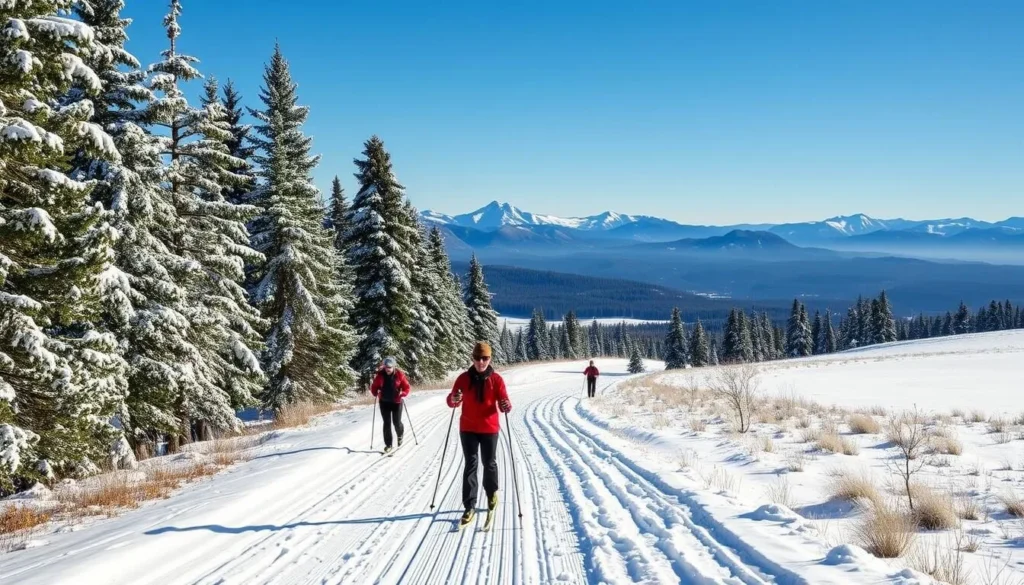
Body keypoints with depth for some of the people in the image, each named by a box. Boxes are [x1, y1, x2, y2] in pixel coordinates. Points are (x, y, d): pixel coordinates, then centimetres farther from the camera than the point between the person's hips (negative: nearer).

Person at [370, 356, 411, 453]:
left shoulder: (399, 375, -10)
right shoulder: (380, 375, -6)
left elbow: (407, 387, -5)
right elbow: (374, 386, 3)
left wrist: (403, 394, -22)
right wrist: (375, 393, -16)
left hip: (396, 402, -1)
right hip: (384, 402, 1)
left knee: (397, 422, 3)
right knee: (387, 423, 2)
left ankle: (400, 435, 37)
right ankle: (388, 444, 11)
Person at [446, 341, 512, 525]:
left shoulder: (496, 379, -4)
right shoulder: (464, 378, -2)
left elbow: (503, 402, -7)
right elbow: (452, 401, -2)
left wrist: (506, 406, -30)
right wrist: (454, 399, -25)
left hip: (489, 428, 0)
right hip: (468, 428, 0)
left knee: (490, 463, 10)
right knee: (470, 464, -2)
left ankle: (492, 493, 36)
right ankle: (470, 506, -3)